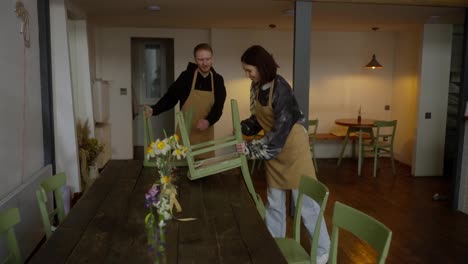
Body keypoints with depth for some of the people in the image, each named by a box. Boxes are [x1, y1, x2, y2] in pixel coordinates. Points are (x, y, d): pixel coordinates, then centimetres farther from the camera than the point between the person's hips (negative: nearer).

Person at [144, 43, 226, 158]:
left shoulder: (218, 80, 2)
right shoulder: (186, 76, -6)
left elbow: (218, 107, -1)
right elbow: (170, 97, -4)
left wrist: (209, 121, -19)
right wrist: (154, 110, -19)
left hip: (206, 133, 2)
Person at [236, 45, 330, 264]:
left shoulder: (281, 89, -25)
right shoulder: (256, 87, 0)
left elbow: (280, 131, -26)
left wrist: (252, 149, -24)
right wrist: (242, 128, -6)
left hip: (292, 146, -7)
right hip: (273, 149, 8)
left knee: (305, 200, 0)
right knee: (274, 201, 14)